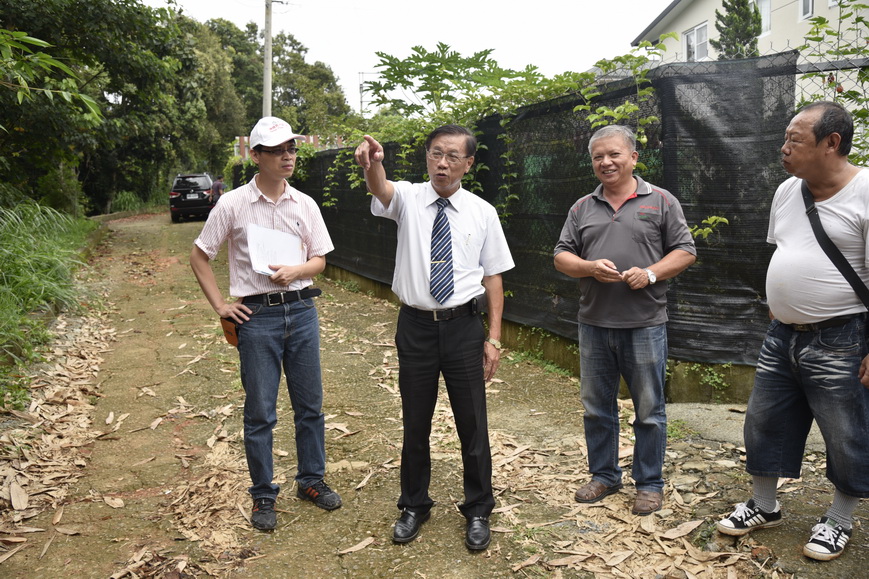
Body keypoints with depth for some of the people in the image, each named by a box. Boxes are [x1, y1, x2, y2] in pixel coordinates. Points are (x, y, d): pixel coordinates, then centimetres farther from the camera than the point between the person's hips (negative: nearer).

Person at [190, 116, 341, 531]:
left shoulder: (305, 204, 4)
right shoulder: (233, 205, -5)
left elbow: (319, 260, 8)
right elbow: (199, 256, 3)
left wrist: (295, 270, -13)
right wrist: (220, 305, -2)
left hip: (302, 310, 3)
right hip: (257, 315, -3)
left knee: (310, 404, 12)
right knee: (260, 413, 6)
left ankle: (311, 480, 31)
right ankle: (263, 495, 22)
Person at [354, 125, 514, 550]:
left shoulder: (482, 213, 0)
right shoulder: (408, 198, -2)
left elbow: (493, 277, 2)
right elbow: (381, 189, -26)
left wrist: (494, 338, -3)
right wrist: (371, 164, -50)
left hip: (464, 327, 0)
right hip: (416, 325, 0)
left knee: (472, 423, 8)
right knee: (415, 423, 13)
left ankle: (478, 511, 30)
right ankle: (414, 506, 35)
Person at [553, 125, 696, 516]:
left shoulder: (661, 201, 2)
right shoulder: (582, 208, 11)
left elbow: (685, 251, 1)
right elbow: (562, 257, 9)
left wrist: (650, 273, -15)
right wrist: (590, 267, -11)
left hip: (644, 325, -3)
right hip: (594, 324, 4)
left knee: (649, 411, 5)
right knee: (596, 408, 13)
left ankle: (649, 484, 21)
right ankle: (604, 476, 29)